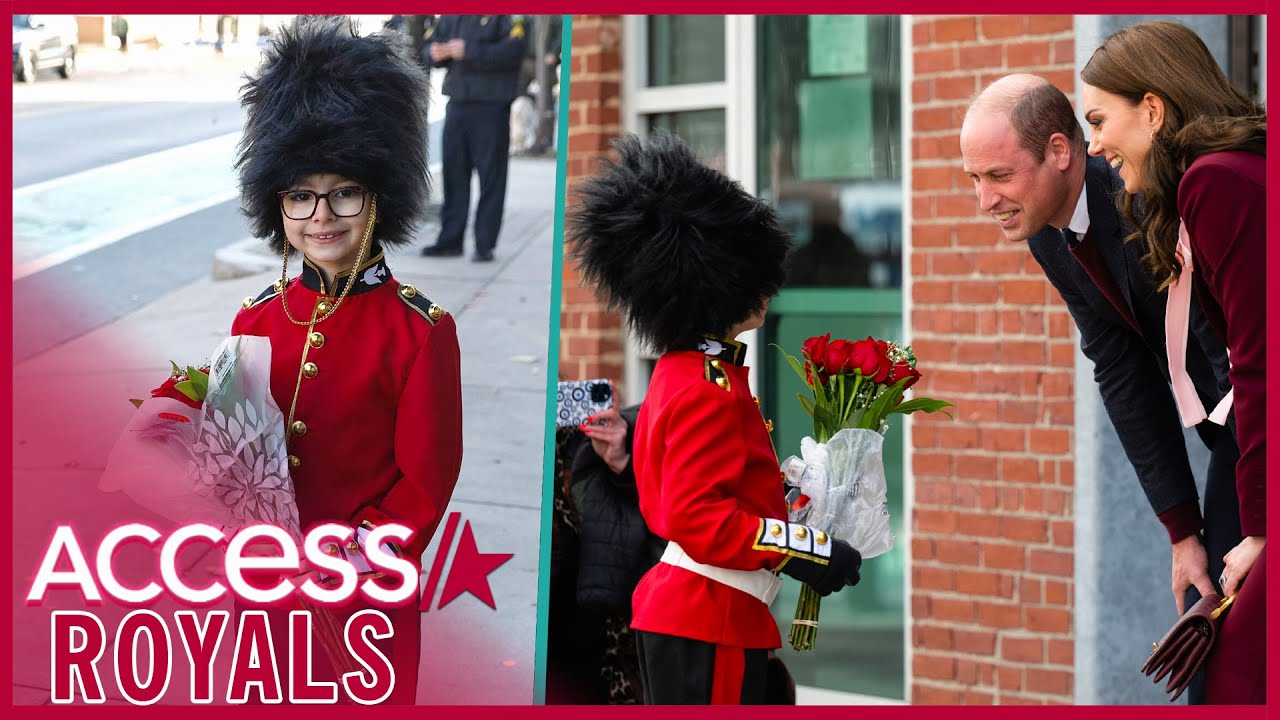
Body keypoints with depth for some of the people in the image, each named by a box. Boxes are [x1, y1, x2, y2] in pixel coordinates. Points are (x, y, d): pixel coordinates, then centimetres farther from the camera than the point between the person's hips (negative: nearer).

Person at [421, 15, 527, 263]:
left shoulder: (506, 15, -7)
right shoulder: (452, 16, 12)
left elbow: (513, 50, -20)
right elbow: (432, 42, 18)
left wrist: (468, 51, -23)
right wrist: (435, 54, -7)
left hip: (491, 107, -6)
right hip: (456, 104, 6)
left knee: (490, 177, -1)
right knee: (454, 175, 9)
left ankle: (485, 245, 4)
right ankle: (450, 240, 17)